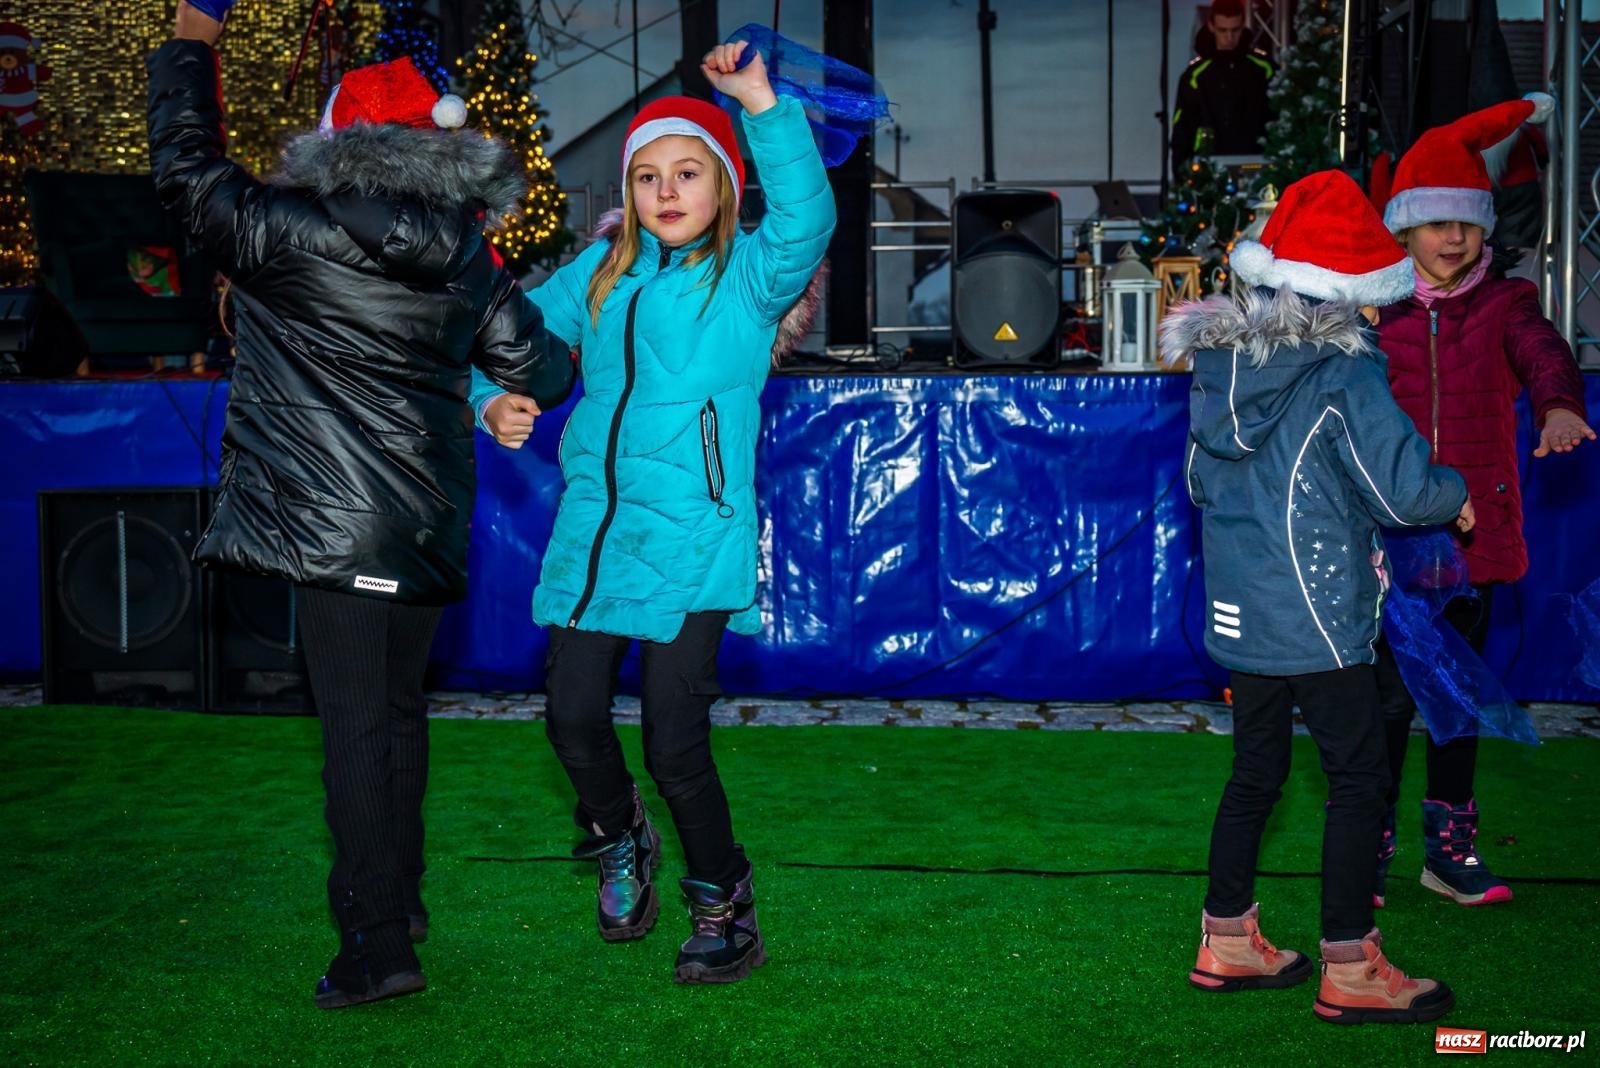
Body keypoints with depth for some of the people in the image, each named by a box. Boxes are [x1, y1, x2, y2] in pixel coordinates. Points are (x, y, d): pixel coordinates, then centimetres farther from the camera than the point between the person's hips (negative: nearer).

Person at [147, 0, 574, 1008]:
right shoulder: (470, 262, 4)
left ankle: (379, 945, -2)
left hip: (333, 523, -5)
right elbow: (541, 371, 10)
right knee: (400, 711, 18)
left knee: (355, 727, -3)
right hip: (428, 522, 5)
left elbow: (189, 170, 4)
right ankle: (400, 900, 31)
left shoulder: (291, 233, -8)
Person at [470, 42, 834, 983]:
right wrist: (495, 399, -1)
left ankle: (723, 901, 19)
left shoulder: (750, 273, -3)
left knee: (676, 745, -6)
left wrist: (762, 104, -31)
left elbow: (808, 215, -23)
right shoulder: (601, 273, 10)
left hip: (691, 542, -5)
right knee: (573, 717, 6)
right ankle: (622, 844, 37)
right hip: (593, 529, 5)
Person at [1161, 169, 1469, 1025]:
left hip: (1238, 613, 7)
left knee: (1255, 773, 17)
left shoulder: (1218, 366, 3)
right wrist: (1455, 497, 6)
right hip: (1316, 617, -7)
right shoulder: (1342, 377, -17)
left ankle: (1228, 944, 26)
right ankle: (1350, 971, 9)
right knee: (1359, 781, 4)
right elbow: (1406, 491, -13)